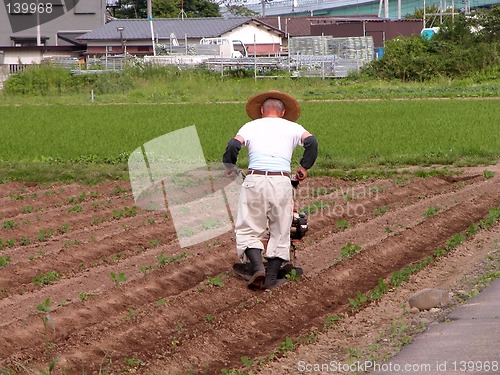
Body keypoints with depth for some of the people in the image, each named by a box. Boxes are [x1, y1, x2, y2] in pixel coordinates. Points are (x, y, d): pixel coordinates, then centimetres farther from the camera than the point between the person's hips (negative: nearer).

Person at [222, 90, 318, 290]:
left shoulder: (251, 126, 15)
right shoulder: (292, 127, 17)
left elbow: (234, 145, -1)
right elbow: (311, 142, 0)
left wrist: (229, 166, 15)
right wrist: (304, 166, 11)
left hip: (254, 180, -1)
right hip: (281, 181, 1)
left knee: (249, 230, 7)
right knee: (279, 232, 12)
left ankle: (258, 267, -12)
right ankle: (272, 277, 11)